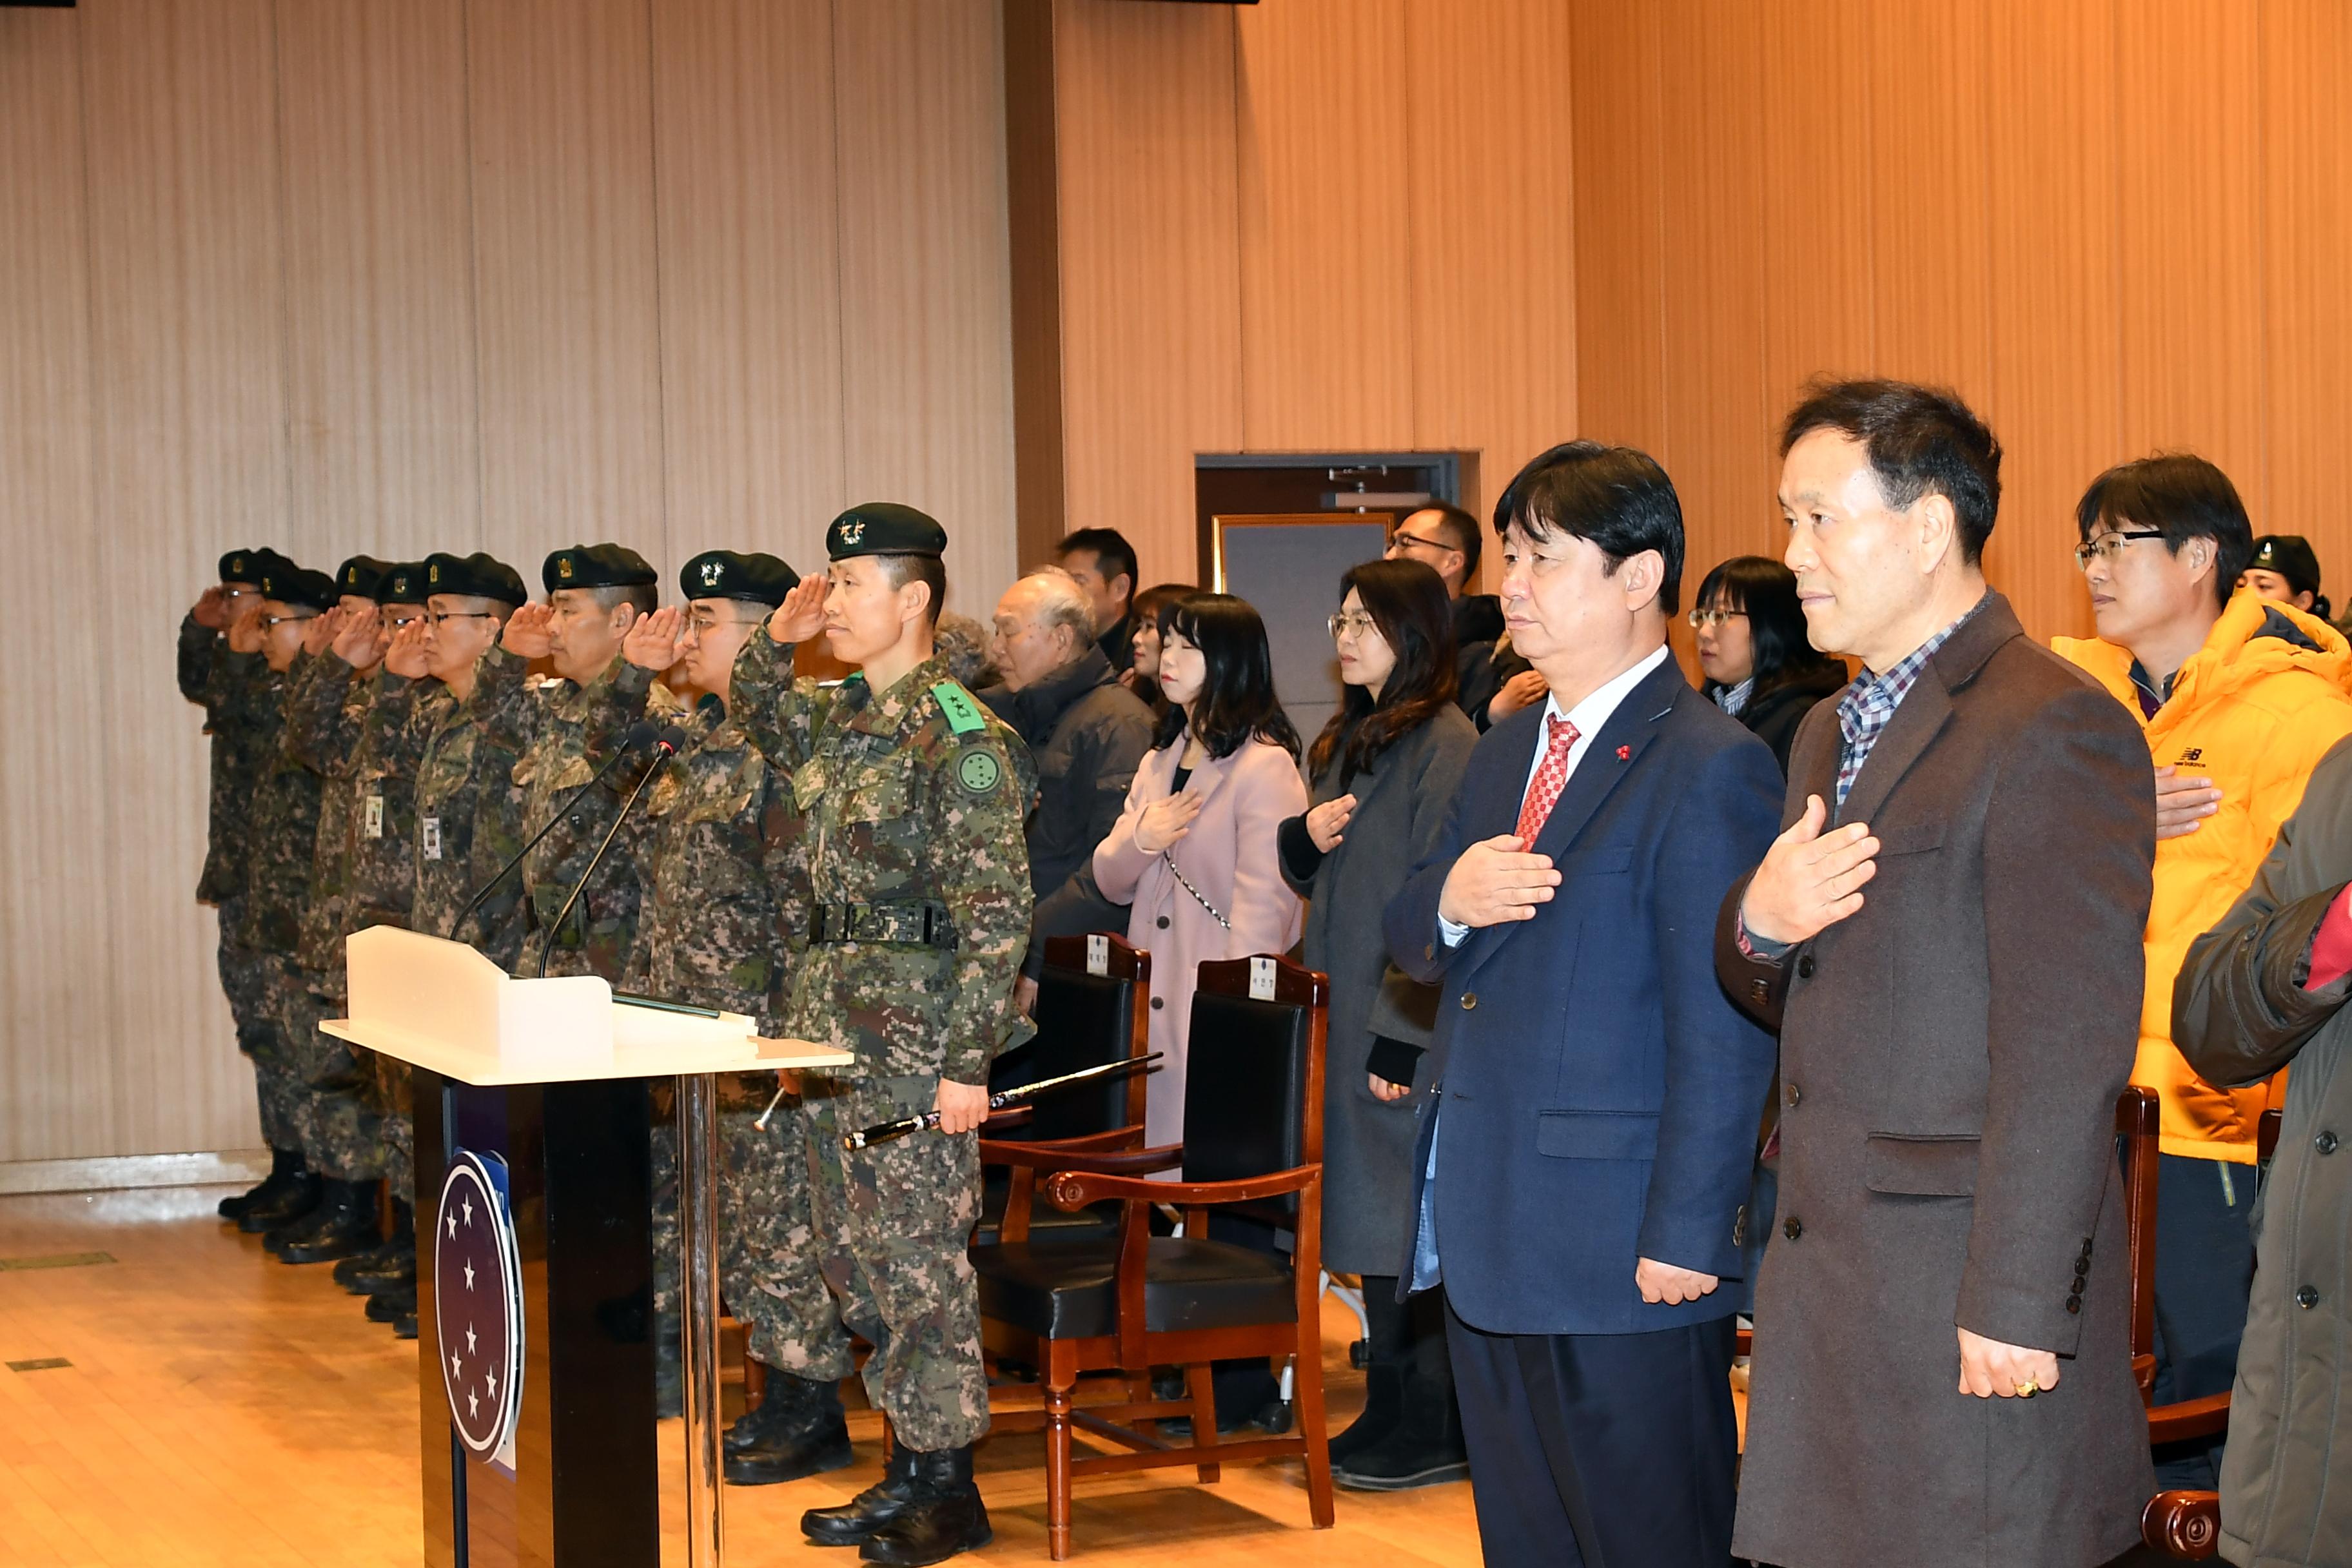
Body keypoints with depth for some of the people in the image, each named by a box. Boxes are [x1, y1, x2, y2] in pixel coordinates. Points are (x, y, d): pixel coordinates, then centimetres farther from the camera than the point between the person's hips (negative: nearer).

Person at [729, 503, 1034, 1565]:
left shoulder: (962, 740, -15)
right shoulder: (835, 719, 9)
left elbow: (997, 914, -17)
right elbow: (752, 714, 32)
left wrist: (967, 1059, -20)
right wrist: (777, 637, 11)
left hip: (915, 1037, -9)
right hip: (832, 1026, 9)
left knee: (918, 1261, -2)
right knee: (855, 1258, 13)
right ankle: (906, 1467, 24)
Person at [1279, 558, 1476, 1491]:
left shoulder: (1446, 743, -13)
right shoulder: (1345, 742, 14)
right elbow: (1313, 880, 21)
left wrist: (1405, 1032, -19)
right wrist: (1305, 836, -1)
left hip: (1410, 1022, -9)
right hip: (1348, 1011, 9)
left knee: (1413, 1223, -4)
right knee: (1371, 1213, 12)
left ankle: (1435, 1432, 4)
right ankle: (1391, 1408, 20)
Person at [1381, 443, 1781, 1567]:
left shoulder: (1708, 769, -13)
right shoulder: (1503, 752, 14)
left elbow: (1721, 1035, -17)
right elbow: (1409, 944, 17)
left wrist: (1686, 1237, -19)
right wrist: (1449, 901, -7)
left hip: (1621, 1258, -8)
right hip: (1484, 1237, 8)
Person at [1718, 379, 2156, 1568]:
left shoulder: (2052, 727, -13)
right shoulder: (1831, 732, 18)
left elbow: (2065, 1054, -18)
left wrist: (2015, 1304, -20)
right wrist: (1759, 923, -2)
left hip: (1966, 1304, -8)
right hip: (1825, 1288, 8)